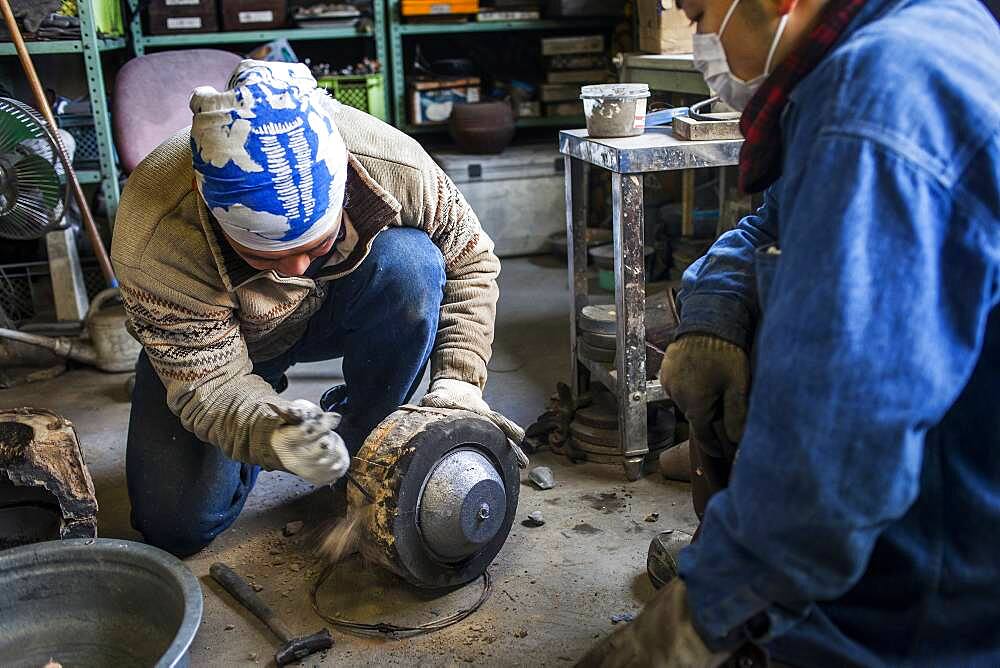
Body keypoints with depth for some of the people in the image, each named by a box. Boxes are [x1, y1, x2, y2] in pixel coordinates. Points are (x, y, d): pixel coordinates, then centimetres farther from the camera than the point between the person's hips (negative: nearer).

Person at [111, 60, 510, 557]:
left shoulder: (392, 166, -33)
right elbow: (210, 383, -28)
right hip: (204, 342, -1)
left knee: (410, 264, -32)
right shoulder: (156, 243, -37)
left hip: (339, 311, 1)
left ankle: (359, 449, -13)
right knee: (178, 526, -13)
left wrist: (459, 382, -28)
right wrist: (272, 436, -51)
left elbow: (470, 260, -15)